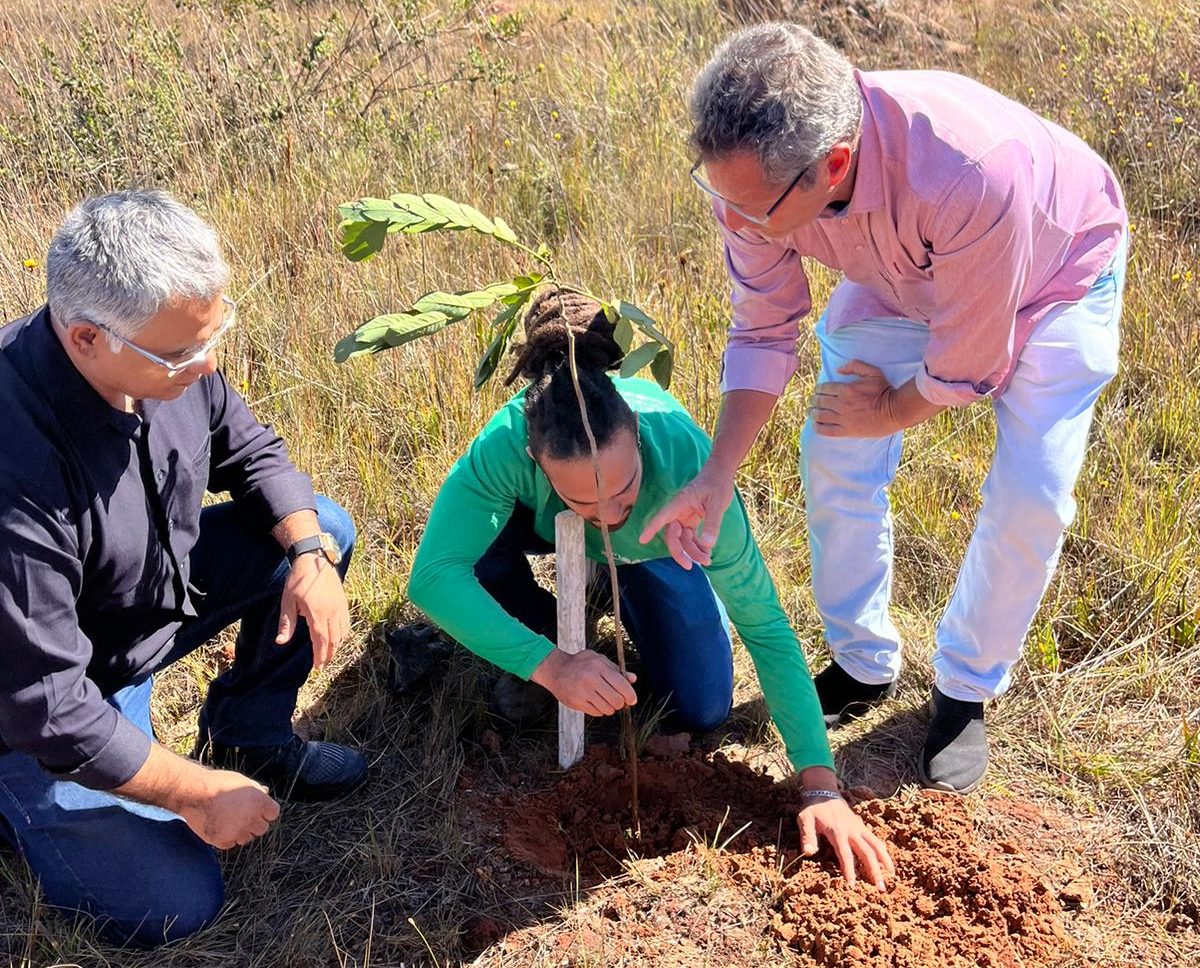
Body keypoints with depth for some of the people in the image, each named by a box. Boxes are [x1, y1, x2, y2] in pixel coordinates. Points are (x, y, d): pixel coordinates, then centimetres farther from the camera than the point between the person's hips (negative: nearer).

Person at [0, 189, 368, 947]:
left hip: (159, 591, 7)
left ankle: (249, 733, 15)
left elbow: (250, 451, 3)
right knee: (177, 905, -12)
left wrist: (309, 553, -15)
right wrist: (197, 794, -21)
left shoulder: (168, 350, -17)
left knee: (325, 528, -1)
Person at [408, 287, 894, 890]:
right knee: (477, 542, -35)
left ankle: (622, 592, 20)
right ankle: (541, 631, 0)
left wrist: (819, 784, -39)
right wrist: (547, 664, -55)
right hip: (540, 524, 0)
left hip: (655, 547, 0)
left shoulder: (686, 461, -43)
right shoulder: (509, 442, -44)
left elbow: (765, 626, -36)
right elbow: (431, 578, -44)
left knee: (703, 712, -8)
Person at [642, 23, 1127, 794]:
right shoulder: (759, 170, -31)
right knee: (834, 458, -4)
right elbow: (764, 332, -16)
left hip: (1054, 273, -4)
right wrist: (716, 478, -24)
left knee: (1031, 494, -13)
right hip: (905, 281, 4)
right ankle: (864, 664, 19)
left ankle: (965, 692, 11)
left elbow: (966, 362, -31)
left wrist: (889, 412, -13)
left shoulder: (971, 171, -48)